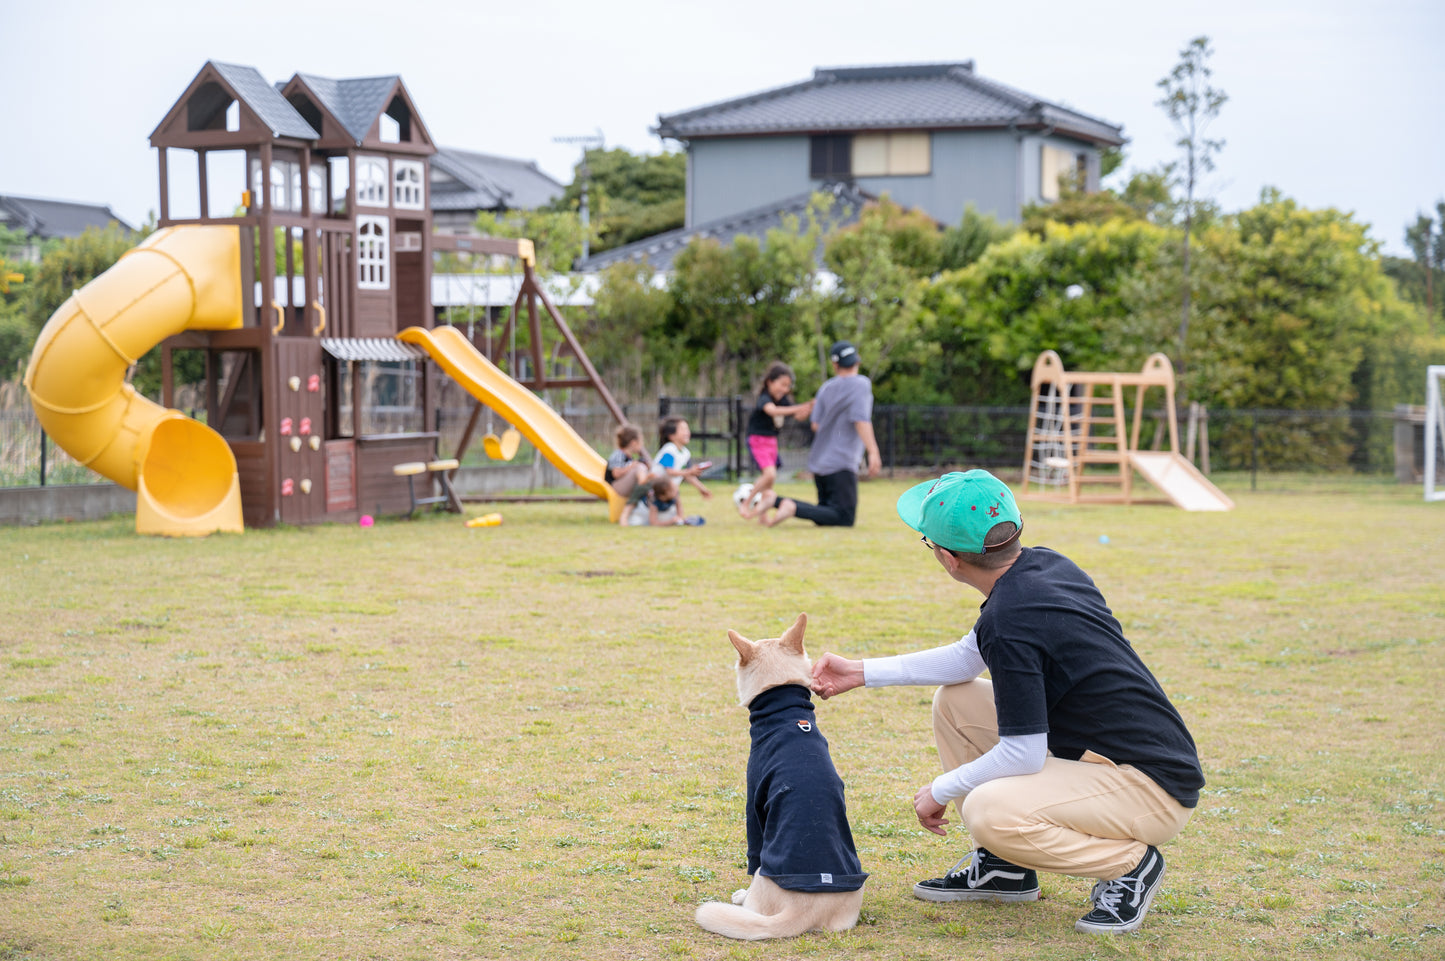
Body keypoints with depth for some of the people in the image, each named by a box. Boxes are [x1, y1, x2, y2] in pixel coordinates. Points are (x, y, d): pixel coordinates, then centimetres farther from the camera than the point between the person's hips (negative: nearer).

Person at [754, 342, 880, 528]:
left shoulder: (826, 387, 10)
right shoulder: (861, 384, -6)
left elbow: (816, 425, 6)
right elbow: (861, 420, -20)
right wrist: (873, 452, -24)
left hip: (818, 463, 7)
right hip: (841, 464, -7)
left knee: (824, 517, 15)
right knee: (844, 518, -9)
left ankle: (776, 500, -1)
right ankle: (793, 508, -25)